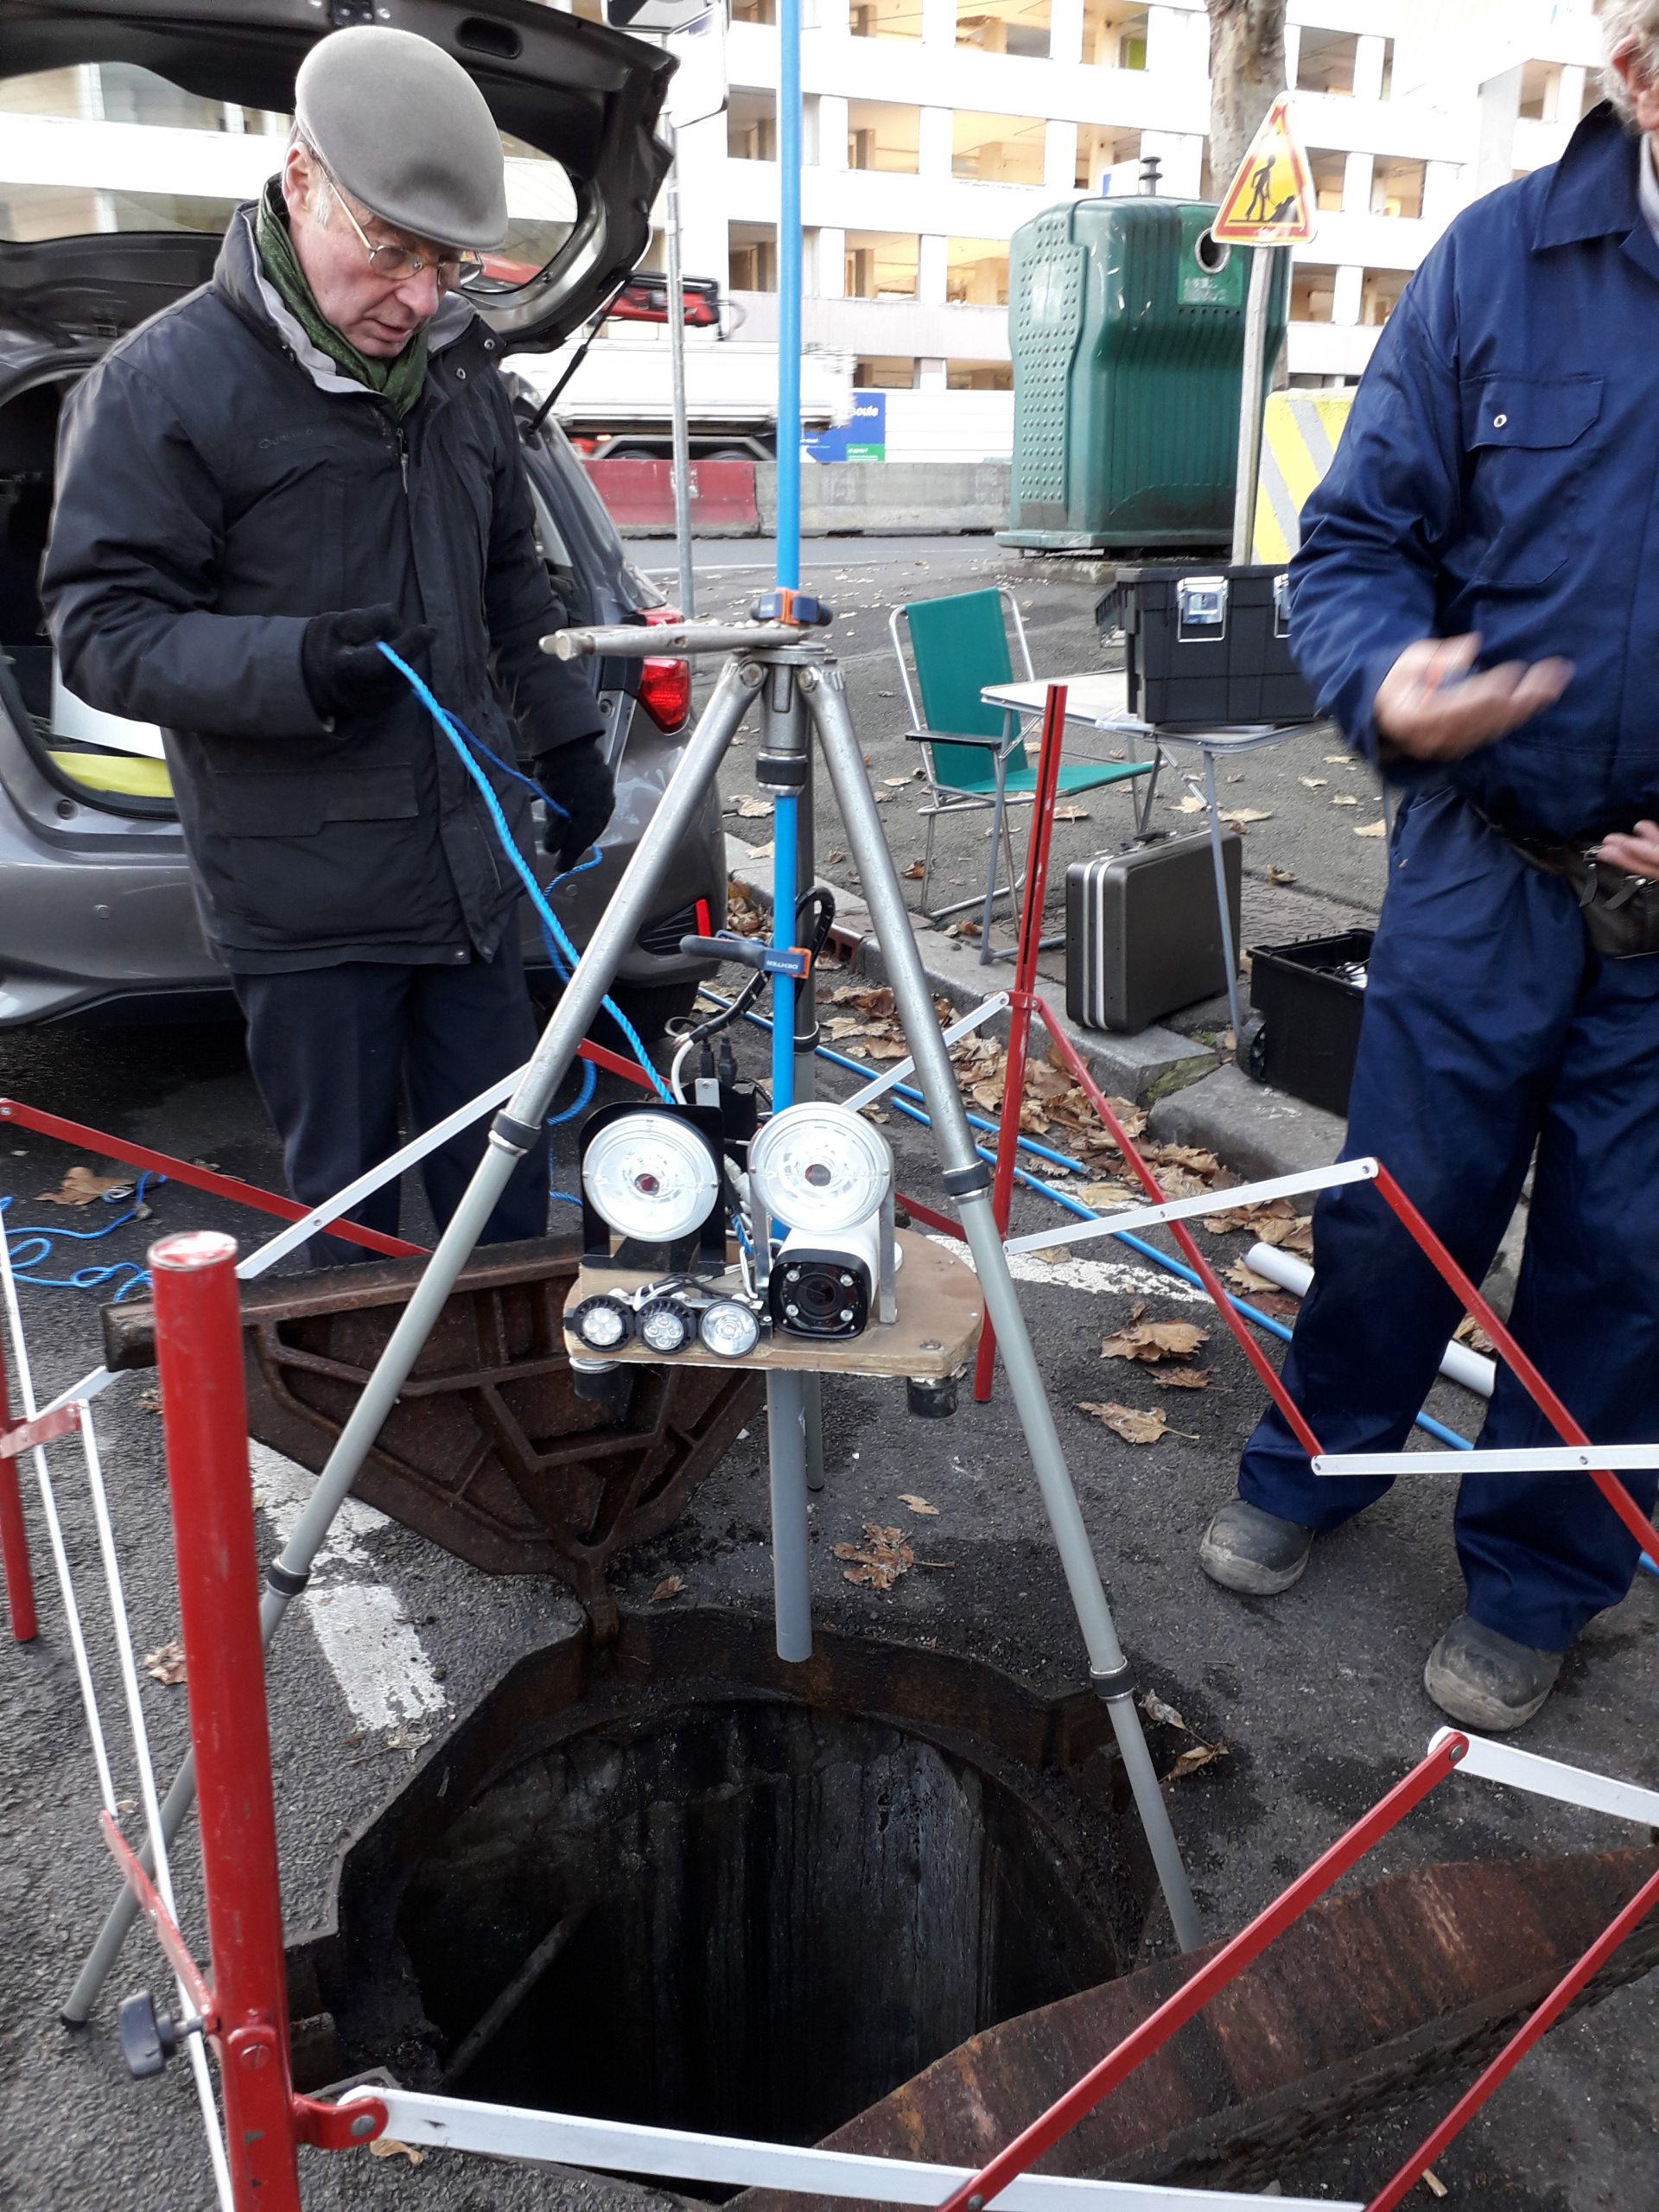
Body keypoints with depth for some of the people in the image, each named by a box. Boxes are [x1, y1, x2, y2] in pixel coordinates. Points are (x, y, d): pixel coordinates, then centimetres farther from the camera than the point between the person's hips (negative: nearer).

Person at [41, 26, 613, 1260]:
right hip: (307, 897, -5)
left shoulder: (459, 372, 11)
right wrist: (287, 666, -26)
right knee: (349, 1195, 6)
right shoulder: (164, 384, -9)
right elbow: (100, 626, -11)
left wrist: (565, 737, 18)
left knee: (502, 1174, 14)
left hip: (470, 864, 5)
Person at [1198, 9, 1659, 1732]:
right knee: (1399, 1204, 12)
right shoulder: (1502, 259, -3)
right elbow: (1356, 537, -1)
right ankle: (1311, 1469, 39)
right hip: (1485, 860, 0)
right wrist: (1386, 686, -23)